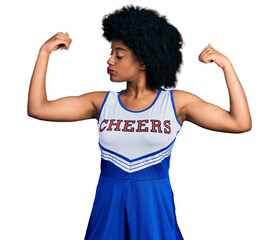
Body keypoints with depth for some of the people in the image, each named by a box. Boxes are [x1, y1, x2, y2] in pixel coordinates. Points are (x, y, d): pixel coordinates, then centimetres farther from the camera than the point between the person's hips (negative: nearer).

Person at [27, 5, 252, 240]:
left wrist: (226, 65, -11)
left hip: (155, 209, -2)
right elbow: (38, 108, 0)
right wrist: (45, 52, 0)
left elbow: (241, 123, -7)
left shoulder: (176, 103, -3)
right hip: (108, 206, 2)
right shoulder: (103, 102, 2)